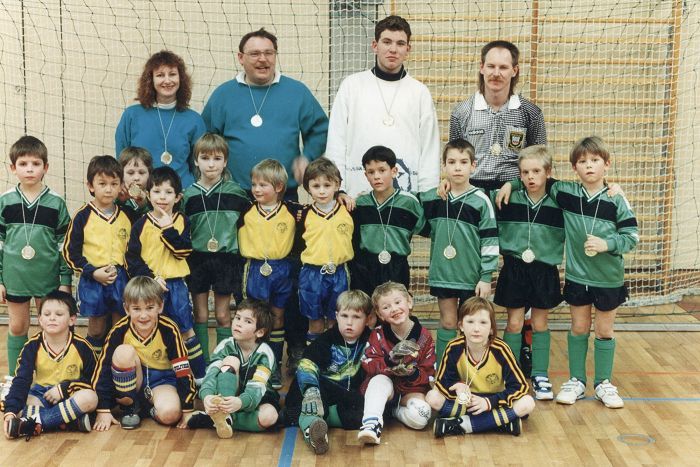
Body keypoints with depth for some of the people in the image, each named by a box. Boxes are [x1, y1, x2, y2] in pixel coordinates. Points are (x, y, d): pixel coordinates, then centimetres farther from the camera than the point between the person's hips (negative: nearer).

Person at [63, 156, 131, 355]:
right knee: (97, 329, 7)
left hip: (120, 278, 3)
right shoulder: (83, 216, -6)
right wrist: (93, 272, -14)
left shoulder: (126, 216, 5)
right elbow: (70, 251, -5)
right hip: (92, 279, -3)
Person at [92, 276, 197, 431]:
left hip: (162, 380, -2)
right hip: (131, 380, 2)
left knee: (169, 414, -33)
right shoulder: (120, 330, -18)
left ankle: (149, 406, 3)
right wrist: (103, 411, -16)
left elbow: (183, 370, -17)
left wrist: (187, 411, -15)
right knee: (124, 352, -30)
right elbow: (103, 368, -14)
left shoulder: (168, 329, -21)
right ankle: (129, 406, -10)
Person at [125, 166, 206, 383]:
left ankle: (200, 375, 11)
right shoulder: (141, 224, 0)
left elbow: (184, 251, -10)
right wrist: (150, 278, -12)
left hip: (176, 284, 0)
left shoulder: (182, 221, 2)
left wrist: (168, 228, -18)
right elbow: (132, 258, -3)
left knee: (186, 331, 4)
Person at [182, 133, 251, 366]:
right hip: (197, 259, 1)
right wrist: (183, 257, 3)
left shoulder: (235, 193, -1)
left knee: (223, 315, 5)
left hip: (226, 259, -1)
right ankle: (202, 363, 15)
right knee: (200, 315, 7)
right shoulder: (189, 195, 1)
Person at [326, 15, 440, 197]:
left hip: (406, 195, 0)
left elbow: (430, 150, 6)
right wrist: (337, 191, -2)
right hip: (357, 194, 0)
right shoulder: (351, 86, 6)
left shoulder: (420, 92, 8)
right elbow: (336, 144, 4)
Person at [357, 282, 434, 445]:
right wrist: (389, 361, -32)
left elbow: (429, 374, -3)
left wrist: (413, 374, -27)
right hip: (385, 386, 0)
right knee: (380, 379, -36)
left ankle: (394, 411, -3)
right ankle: (371, 423, -45)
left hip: (412, 389, 0)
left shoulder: (424, 337, -4)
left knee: (420, 418, -30)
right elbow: (368, 365, -12)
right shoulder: (377, 335, -1)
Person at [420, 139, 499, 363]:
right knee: (448, 322, 8)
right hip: (443, 273, 2)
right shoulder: (432, 199, 2)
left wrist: (486, 277, -9)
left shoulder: (480, 201, -8)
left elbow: (490, 241, -8)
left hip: (471, 276, -2)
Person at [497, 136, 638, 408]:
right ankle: (576, 381, 25)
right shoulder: (565, 192, -3)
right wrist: (511, 184, 0)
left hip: (609, 279, -2)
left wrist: (607, 244, -22)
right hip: (577, 276, 2)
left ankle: (603, 383, 24)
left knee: (604, 331, 11)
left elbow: (632, 236, -8)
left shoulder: (616, 200, -10)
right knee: (578, 328, 12)